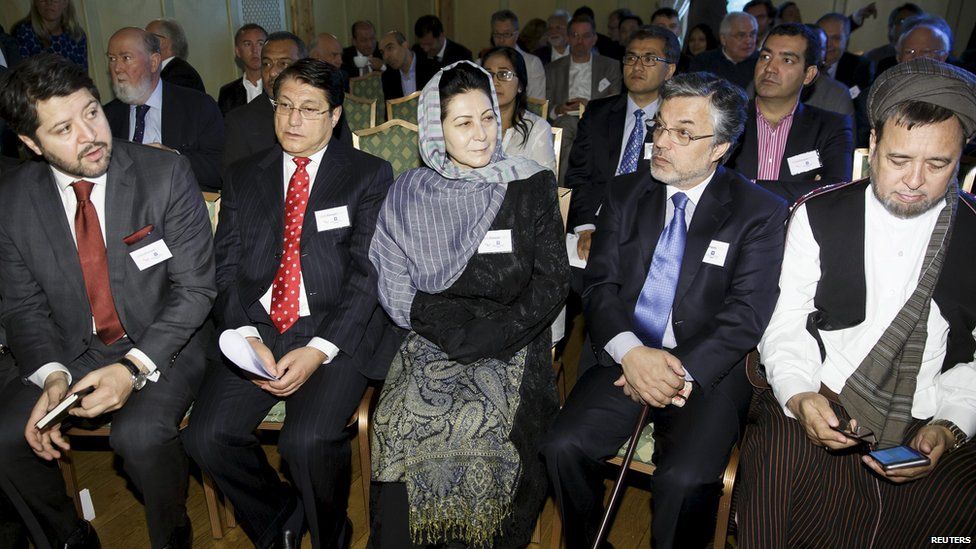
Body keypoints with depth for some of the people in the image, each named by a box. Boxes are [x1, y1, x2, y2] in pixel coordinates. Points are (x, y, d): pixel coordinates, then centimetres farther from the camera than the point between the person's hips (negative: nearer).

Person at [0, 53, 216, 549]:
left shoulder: (166, 174, -12)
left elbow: (195, 288, -12)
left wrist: (135, 367, -23)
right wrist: (52, 375, -17)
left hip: (162, 346, -4)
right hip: (72, 353, 4)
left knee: (140, 433, -29)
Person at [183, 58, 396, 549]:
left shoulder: (369, 175, 3)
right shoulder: (243, 178, 15)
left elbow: (369, 273, -5)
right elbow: (225, 269, 8)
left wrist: (319, 350, -16)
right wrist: (249, 337, -11)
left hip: (336, 331, -3)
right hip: (256, 329, 4)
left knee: (307, 440, -26)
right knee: (205, 435, -16)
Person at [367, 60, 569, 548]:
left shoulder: (532, 187, 3)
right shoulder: (409, 193, 7)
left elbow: (552, 283, 0)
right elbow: (394, 288, 4)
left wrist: (491, 336, -11)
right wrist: (454, 328, -10)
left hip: (511, 344, -1)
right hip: (431, 341, 1)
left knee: (482, 423, -27)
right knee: (401, 418, -25)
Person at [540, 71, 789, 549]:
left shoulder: (762, 213, -1)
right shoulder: (625, 194, 9)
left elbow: (745, 315, -7)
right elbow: (599, 286, 1)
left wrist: (681, 372, -19)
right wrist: (631, 353, -17)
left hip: (705, 371, -2)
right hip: (626, 360, 3)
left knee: (685, 479, -27)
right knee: (562, 447, -18)